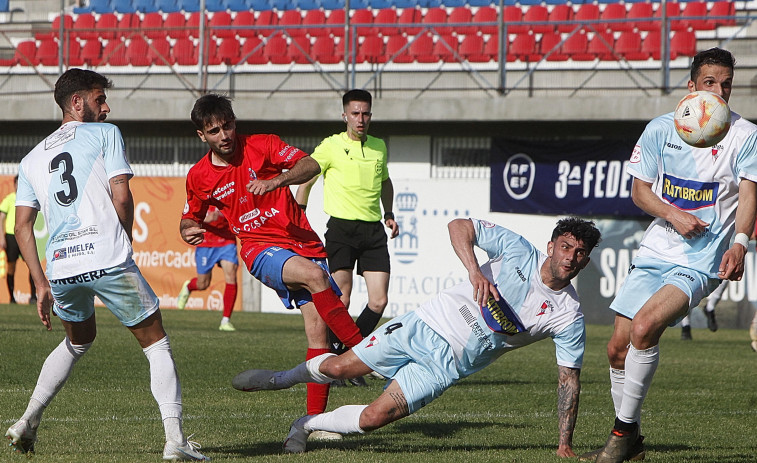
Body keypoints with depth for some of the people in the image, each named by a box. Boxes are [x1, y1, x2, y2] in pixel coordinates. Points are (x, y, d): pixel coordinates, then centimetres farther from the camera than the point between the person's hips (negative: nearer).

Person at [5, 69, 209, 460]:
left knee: (78, 341, 31)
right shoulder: (105, 134, 7)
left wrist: (41, 285, 15)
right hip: (108, 260, -5)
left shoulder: (32, 159, 21)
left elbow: (22, 227, 15)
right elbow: (121, 197, -3)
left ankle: (28, 421, 19)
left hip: (60, 266, 5)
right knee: (156, 343, 7)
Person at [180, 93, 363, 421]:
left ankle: (315, 417, -5)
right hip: (260, 249, -1)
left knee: (318, 327, -10)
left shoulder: (261, 146, 0)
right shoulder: (199, 177, 5)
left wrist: (275, 181, -27)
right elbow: (189, 219, 21)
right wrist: (189, 231, -3)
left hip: (303, 242, 1)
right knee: (314, 274, -33)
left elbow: (311, 165, -10)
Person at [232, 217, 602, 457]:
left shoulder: (569, 316, -9)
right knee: (338, 367, -1)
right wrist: (474, 270, -26)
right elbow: (460, 226, -9)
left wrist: (565, 444, -11)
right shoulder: (518, 251, -10)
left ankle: (308, 425, 16)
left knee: (373, 418, -12)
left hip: (450, 363, 0)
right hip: (427, 325, 0)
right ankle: (285, 378, 31)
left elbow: (569, 379, -5)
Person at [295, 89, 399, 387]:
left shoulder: (379, 147, 13)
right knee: (341, 300, -11)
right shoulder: (331, 147, -2)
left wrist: (388, 212, 16)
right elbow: (305, 180, 4)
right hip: (341, 228, -5)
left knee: (379, 301, -4)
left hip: (373, 230, 5)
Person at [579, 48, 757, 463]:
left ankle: (624, 430, -12)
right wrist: (673, 215, -13)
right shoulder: (661, 128, 4)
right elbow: (640, 189, 7)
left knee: (644, 327, -25)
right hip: (655, 252, 5)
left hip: (701, 261, -5)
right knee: (618, 347, 3)